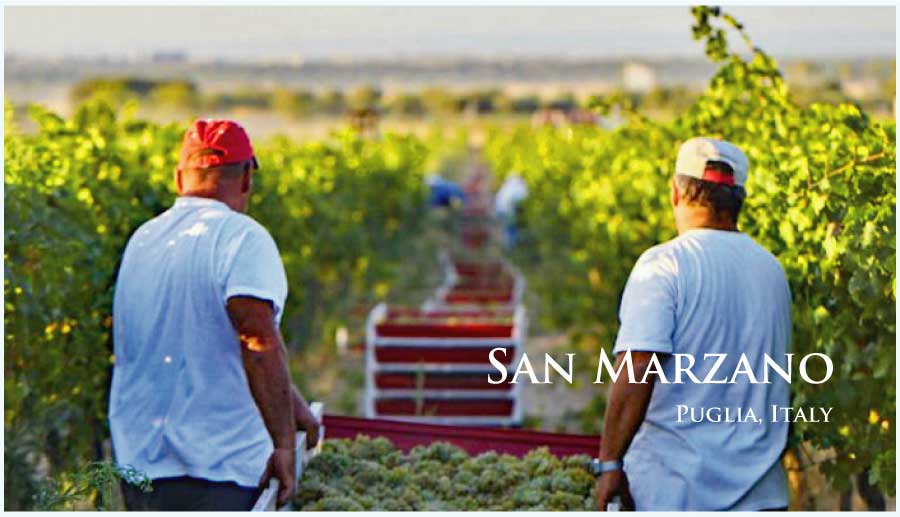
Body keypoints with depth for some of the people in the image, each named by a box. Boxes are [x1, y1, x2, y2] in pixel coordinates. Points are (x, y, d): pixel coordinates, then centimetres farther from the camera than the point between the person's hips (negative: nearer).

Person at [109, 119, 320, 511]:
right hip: (219, 466, -7)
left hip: (136, 461, 7)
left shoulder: (141, 240, 14)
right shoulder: (242, 237, -10)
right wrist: (284, 443, -15)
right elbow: (260, 344, -21)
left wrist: (286, 398, 20)